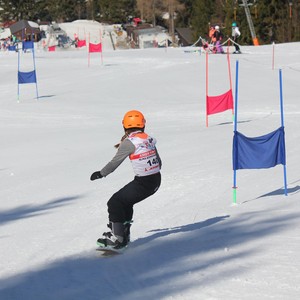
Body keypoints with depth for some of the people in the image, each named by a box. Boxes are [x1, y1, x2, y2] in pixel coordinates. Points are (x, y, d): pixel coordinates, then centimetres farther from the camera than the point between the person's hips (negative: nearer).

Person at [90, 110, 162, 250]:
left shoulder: (129, 142, -12)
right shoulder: (149, 139, 8)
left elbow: (115, 162, -5)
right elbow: (159, 163, 14)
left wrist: (101, 174, 11)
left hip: (143, 183, -8)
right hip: (156, 181, 8)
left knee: (115, 203, 2)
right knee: (125, 201, 24)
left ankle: (117, 239, 1)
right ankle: (123, 234, 30)